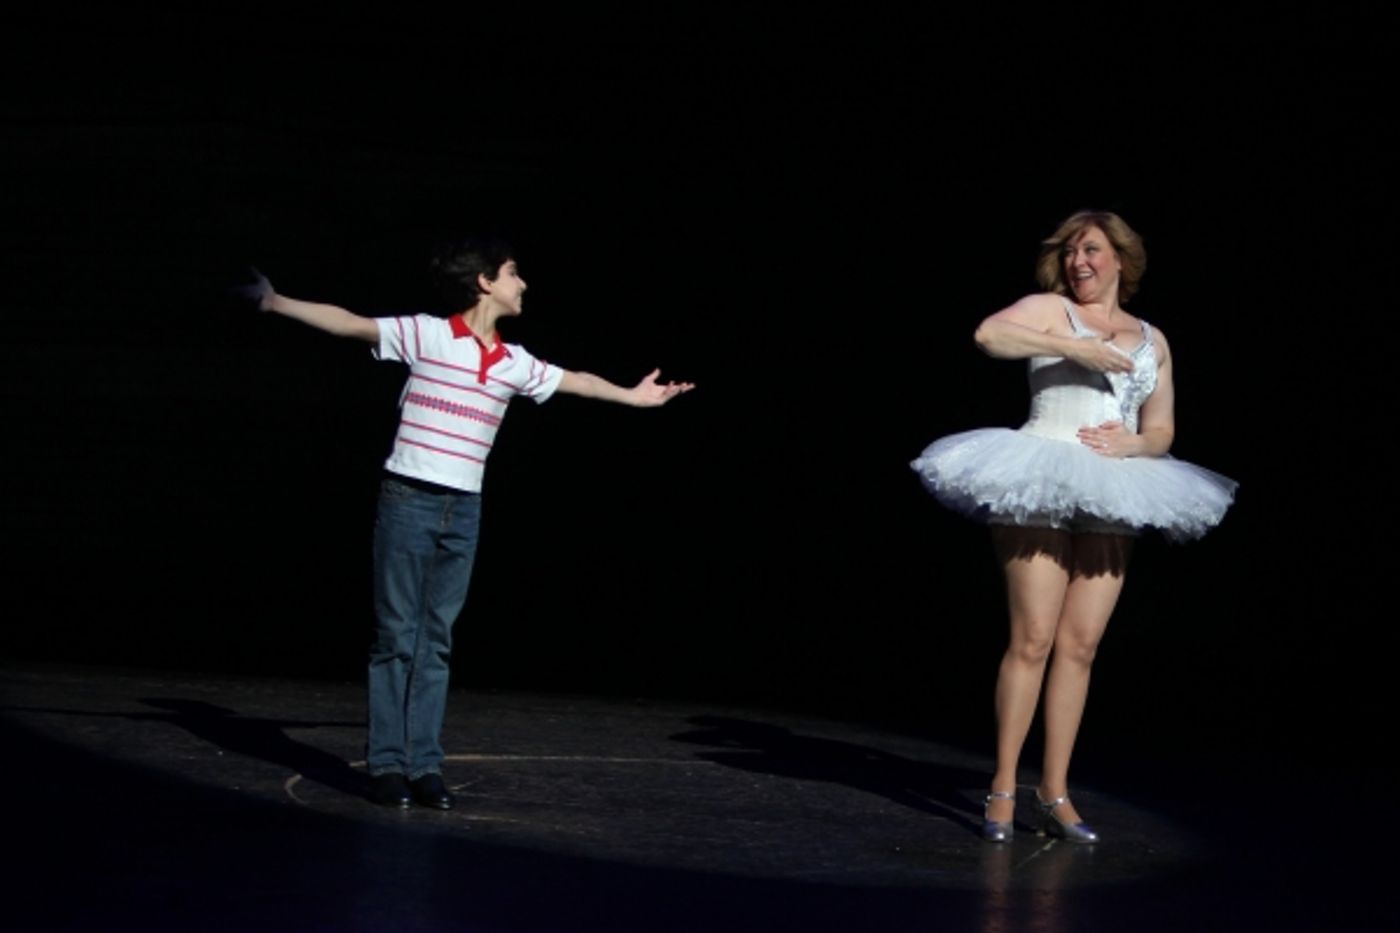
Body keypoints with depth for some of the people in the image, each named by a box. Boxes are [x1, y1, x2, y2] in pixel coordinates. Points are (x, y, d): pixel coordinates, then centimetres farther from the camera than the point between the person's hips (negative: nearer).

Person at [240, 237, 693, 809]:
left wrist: (633, 396, 39)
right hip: (409, 500, -5)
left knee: (437, 641, 7)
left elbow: (574, 381, 28)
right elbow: (348, 324, -10)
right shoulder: (427, 335, -6)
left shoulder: (514, 363, 10)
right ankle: (387, 764, 3)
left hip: (464, 510, 5)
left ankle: (425, 766, 9)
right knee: (397, 636, -1)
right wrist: (277, 303, -18)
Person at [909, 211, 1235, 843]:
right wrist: (1077, 347, -15)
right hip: (1043, 486, -4)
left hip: (1112, 504, 4)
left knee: (1081, 646, 1)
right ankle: (1003, 788, -3)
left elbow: (1161, 433, 19)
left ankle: (1055, 793, 7)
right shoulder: (1050, 311, 6)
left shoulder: (1152, 341, 19)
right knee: (1033, 639, -9)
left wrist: (1130, 442, -4)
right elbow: (989, 334, -14)